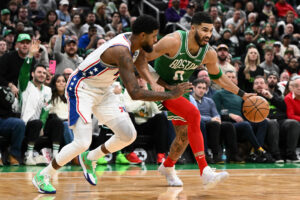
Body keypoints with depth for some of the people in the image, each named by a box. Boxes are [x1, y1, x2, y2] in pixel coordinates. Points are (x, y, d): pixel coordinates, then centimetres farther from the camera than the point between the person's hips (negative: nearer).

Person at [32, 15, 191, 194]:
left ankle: (89, 159, 23)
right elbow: (135, 93, -38)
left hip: (103, 92, 9)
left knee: (129, 135, 1)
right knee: (82, 142, -17)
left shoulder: (137, 46, -4)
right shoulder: (121, 51, -33)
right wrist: (171, 95, -34)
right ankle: (42, 177, 2)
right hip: (81, 89, -9)